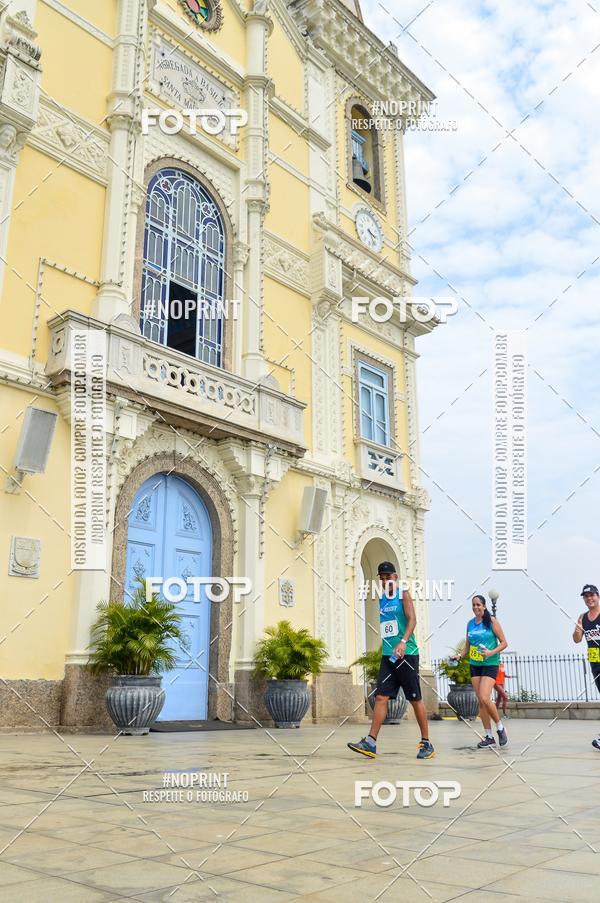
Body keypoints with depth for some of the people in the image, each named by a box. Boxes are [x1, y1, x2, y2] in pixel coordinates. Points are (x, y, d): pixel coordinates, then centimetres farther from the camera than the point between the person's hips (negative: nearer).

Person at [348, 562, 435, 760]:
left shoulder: (403, 594, -3)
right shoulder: (382, 598, 15)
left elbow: (412, 620, -15)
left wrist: (403, 642, -29)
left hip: (406, 654, -6)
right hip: (388, 655, 6)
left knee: (415, 699, 1)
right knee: (381, 697, -1)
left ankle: (426, 743, 12)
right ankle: (370, 743, -3)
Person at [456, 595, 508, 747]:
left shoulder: (491, 621, -5)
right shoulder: (470, 623, 9)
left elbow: (504, 643, -5)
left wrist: (492, 652, -20)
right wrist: (460, 656, 0)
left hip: (490, 664, -5)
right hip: (474, 665, 5)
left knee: (484, 698, -17)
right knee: (481, 701, 4)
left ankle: (500, 727, 6)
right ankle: (489, 737, 12)